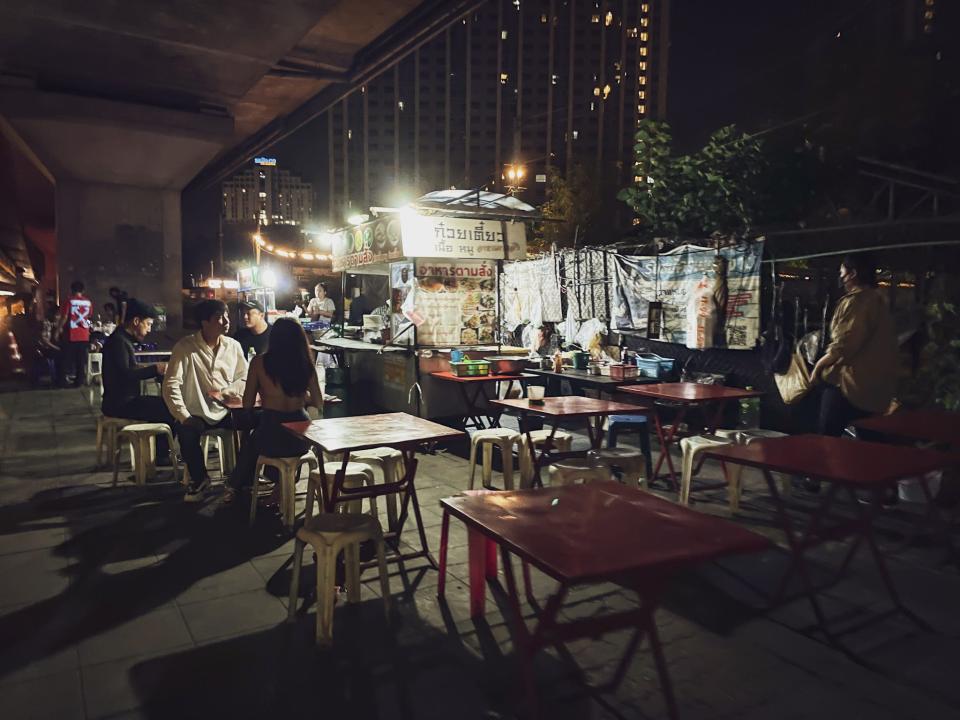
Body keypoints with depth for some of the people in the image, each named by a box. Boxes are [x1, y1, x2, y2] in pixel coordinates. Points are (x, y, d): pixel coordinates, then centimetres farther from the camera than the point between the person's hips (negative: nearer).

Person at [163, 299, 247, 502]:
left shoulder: (233, 346, 3)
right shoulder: (185, 348, -9)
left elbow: (244, 379, 8)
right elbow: (171, 386, -13)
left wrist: (226, 391, -12)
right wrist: (184, 417, -22)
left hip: (227, 411, 3)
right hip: (197, 414, -3)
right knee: (186, 432, -34)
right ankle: (199, 479, -3)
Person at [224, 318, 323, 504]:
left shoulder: (259, 362, -7)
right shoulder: (306, 364, -3)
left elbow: (247, 404, 0)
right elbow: (318, 403, 8)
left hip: (271, 439, -2)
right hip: (301, 439, 2)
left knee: (249, 444, 34)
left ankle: (236, 487, 51)